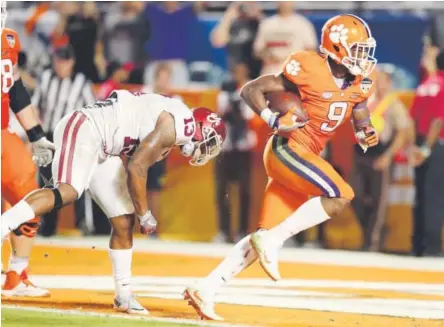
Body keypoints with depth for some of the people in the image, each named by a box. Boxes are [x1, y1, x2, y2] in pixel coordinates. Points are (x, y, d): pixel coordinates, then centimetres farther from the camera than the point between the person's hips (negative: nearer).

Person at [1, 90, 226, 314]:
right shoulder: (175, 124, -14)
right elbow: (136, 168, -17)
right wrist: (145, 214, -7)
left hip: (102, 150, 10)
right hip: (83, 130, -10)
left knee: (124, 221, 10)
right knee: (67, 192, -34)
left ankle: (123, 296, 17)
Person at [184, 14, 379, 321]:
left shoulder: (360, 82, 7)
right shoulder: (309, 70, -14)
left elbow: (360, 116, 19)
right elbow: (250, 90, -9)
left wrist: (366, 133, -4)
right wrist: (274, 120, -23)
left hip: (307, 157, 8)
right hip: (288, 149, -8)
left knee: (268, 235, 6)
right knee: (340, 195, -24)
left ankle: (205, 289, 10)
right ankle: (270, 240, -17)